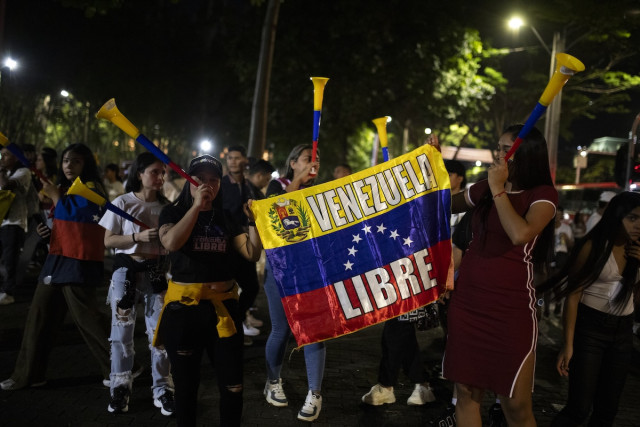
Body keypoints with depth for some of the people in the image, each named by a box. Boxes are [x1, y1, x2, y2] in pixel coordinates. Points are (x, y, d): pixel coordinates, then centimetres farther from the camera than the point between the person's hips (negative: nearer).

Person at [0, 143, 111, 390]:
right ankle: (29, 374, 21)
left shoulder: (91, 188, -8)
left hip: (80, 263, -9)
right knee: (40, 314, 11)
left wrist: (54, 195, -5)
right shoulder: (64, 189, 18)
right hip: (58, 258, 9)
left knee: (85, 316, -7)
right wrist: (49, 232, 6)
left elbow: (71, 216, -19)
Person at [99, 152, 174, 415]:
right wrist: (138, 237, -18)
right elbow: (108, 241, -5)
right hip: (127, 271, -2)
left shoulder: (166, 206, 4)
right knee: (122, 331, 6)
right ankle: (120, 389, 20)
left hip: (157, 272, 2)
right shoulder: (123, 203, -4)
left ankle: (162, 391, 12)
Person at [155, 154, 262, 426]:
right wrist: (196, 206, -19)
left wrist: (253, 220, -12)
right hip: (184, 307, -2)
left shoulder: (226, 218, 9)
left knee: (232, 386, 4)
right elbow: (171, 242, -21)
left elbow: (252, 253, 0)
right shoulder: (173, 212, 1)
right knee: (186, 385, 13)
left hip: (223, 306, 2)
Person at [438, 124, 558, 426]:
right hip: (467, 300, 5)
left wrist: (498, 190, -15)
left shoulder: (543, 194, -5)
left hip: (510, 306, -4)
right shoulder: (483, 188, 8)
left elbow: (520, 234, -25)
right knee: (467, 392, 10)